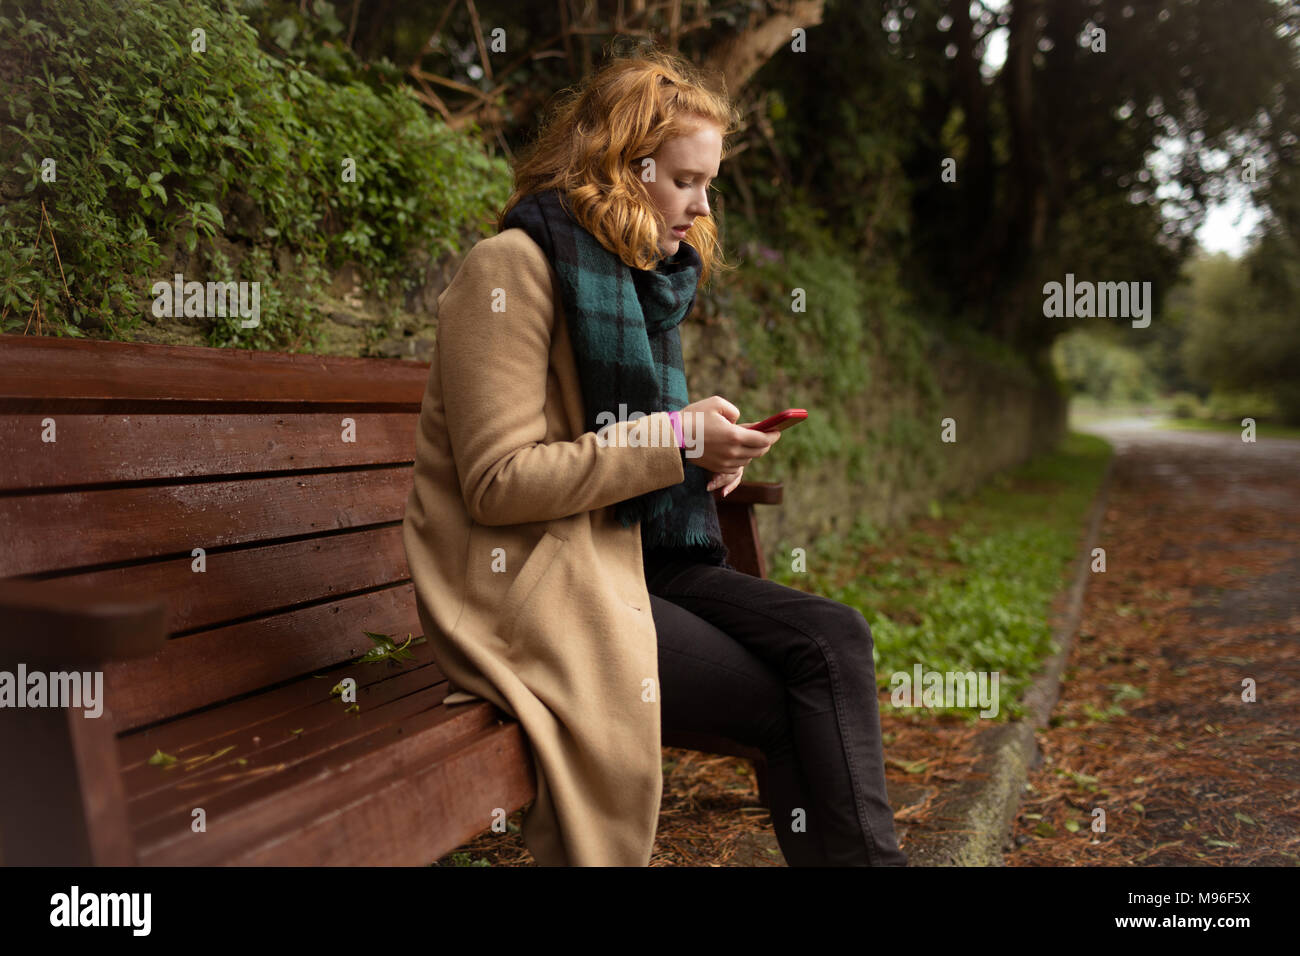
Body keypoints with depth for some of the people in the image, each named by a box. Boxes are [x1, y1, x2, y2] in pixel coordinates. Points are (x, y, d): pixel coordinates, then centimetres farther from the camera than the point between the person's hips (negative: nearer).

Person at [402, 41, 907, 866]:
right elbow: (496, 481, -18)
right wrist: (674, 441, -18)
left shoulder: (642, 277, 14)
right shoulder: (514, 267, -12)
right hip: (530, 585, -7)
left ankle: (868, 855, -6)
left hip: (636, 559, 8)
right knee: (788, 703, -16)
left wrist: (707, 451, 3)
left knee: (836, 638, -13)